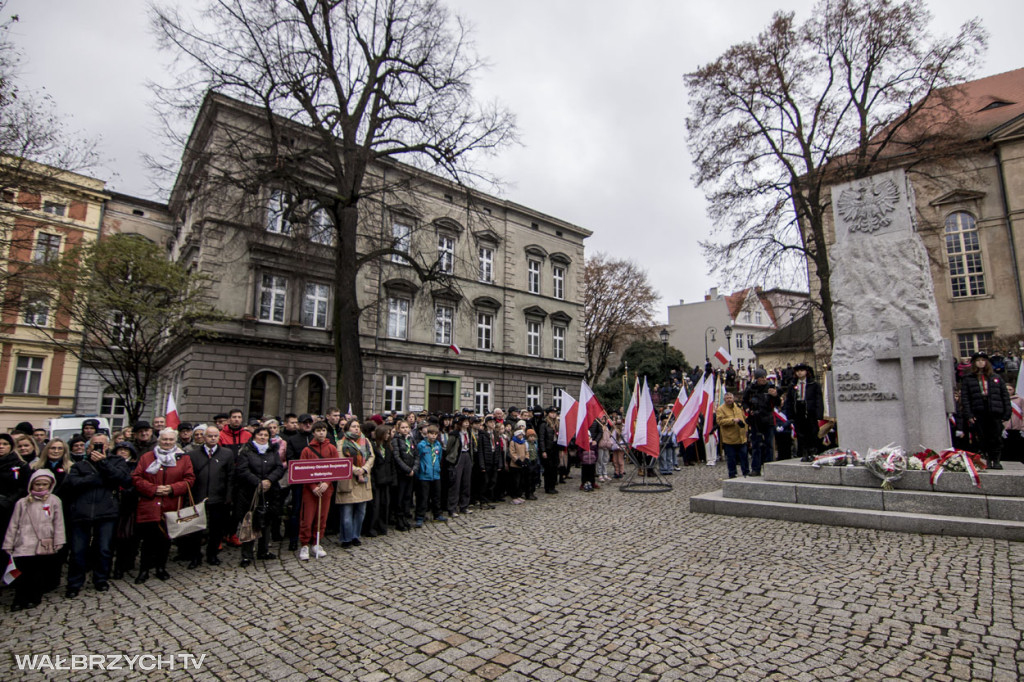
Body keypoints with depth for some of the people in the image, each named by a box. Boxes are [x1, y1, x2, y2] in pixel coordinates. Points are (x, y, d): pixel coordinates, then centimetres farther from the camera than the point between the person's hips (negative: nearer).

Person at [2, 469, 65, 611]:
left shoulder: (54, 501, 2)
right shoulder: (22, 503, 5)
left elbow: (58, 523, 2)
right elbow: (13, 526, 9)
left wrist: (58, 542, -2)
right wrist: (8, 545, 5)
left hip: (45, 548, 0)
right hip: (23, 547, 1)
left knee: (40, 576, 7)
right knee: (21, 576, 2)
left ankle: (34, 599, 23)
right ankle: (20, 600, 20)